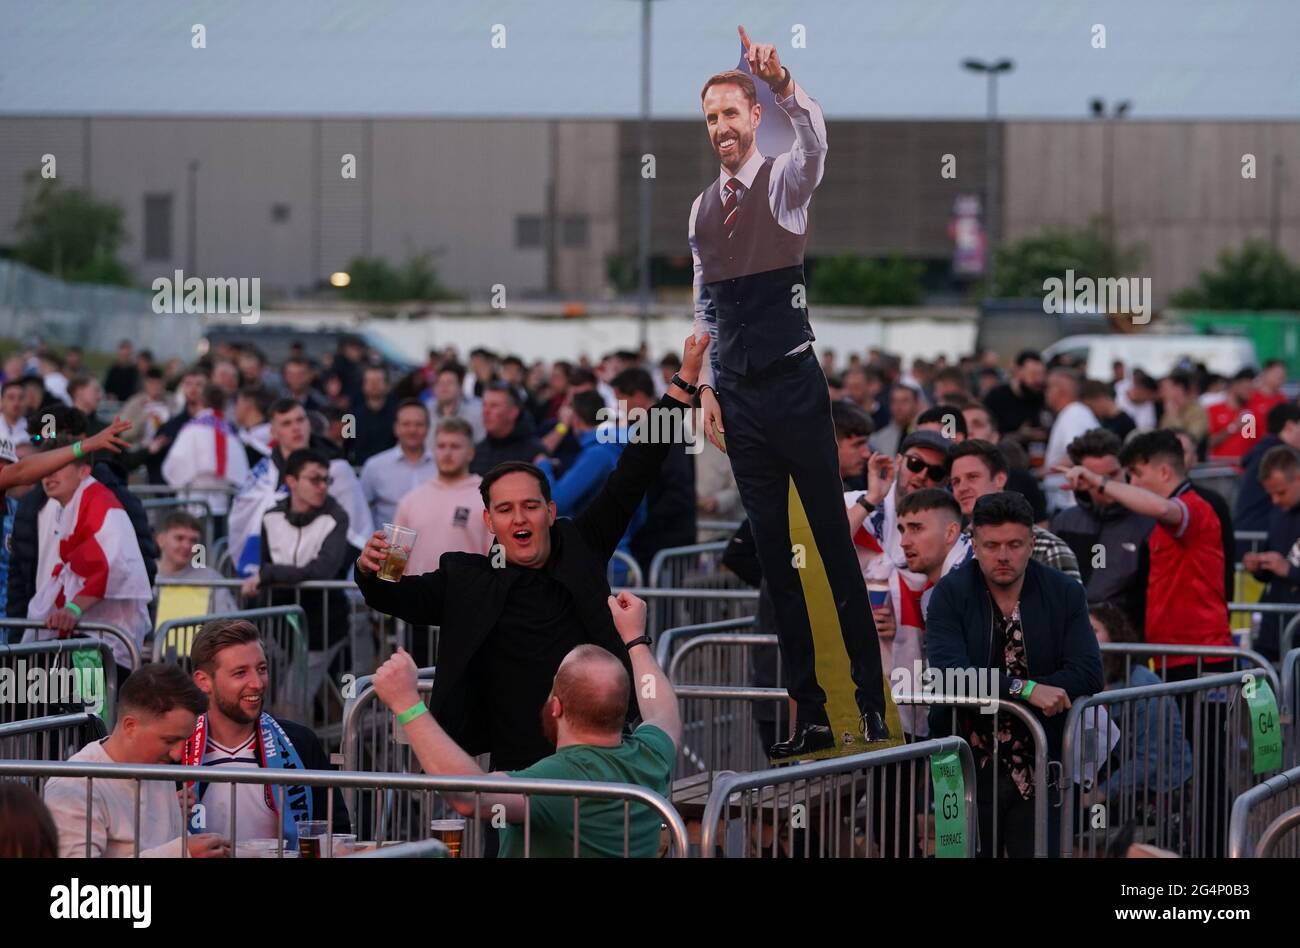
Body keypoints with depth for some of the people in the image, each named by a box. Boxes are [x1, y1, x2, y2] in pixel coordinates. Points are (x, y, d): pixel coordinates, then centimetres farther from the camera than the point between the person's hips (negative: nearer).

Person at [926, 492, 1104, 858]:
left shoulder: (1065, 593, 1)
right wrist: (1026, 689, -28)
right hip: (967, 770, -1)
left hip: (1037, 771, 1)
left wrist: (1004, 698, -18)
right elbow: (949, 674, -19)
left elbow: (1089, 674, -10)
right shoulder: (951, 594, -4)